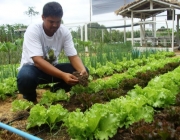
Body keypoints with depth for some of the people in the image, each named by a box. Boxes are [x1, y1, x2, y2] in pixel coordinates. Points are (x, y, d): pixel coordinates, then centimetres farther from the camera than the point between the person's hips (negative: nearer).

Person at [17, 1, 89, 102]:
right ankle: (30, 98, -3)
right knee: (25, 78, -40)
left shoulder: (64, 32, -12)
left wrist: (82, 71, -35)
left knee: (83, 71, -16)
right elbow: (38, 61, -34)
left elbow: (73, 56, -12)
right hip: (33, 67, -4)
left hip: (53, 67, 4)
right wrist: (63, 75, -47)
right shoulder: (33, 31, -25)